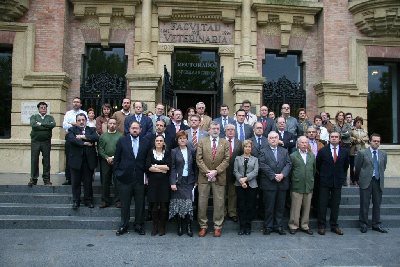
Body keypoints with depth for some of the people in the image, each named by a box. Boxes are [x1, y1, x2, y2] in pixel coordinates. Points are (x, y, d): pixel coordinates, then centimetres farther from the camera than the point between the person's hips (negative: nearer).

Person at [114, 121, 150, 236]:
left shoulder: (146, 142, 4)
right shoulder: (122, 141, 3)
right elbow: (117, 159, 4)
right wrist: (117, 173, -1)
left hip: (140, 178, 1)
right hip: (125, 177, -1)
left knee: (140, 204, 8)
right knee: (125, 204, 9)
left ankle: (139, 225, 21)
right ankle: (124, 226, 22)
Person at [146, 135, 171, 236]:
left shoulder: (167, 153, 7)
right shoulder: (150, 152, 8)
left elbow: (168, 166, -7)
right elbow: (148, 167, -5)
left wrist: (155, 166, -5)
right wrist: (162, 169, -7)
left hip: (164, 182, 0)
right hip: (153, 182, 0)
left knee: (163, 205, 0)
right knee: (154, 205, 1)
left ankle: (162, 227, 11)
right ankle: (155, 227, 13)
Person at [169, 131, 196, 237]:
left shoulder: (191, 151, 8)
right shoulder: (174, 151, 2)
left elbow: (194, 167, 10)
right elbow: (172, 168, -3)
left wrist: (194, 180, 3)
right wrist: (172, 182, -11)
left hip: (189, 181, 1)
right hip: (178, 181, -1)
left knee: (189, 203, -6)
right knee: (178, 204, 1)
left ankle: (189, 227, 3)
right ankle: (179, 227, 12)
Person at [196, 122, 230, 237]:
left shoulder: (225, 143, 5)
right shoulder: (202, 142, 5)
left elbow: (226, 160, -2)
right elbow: (199, 159, -2)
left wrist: (215, 171, -13)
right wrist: (207, 172, -13)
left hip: (219, 177, 0)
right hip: (204, 176, 0)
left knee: (219, 203, 5)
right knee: (202, 202, 4)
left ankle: (218, 227, 17)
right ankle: (203, 226, 16)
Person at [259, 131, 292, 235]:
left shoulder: (284, 151, 14)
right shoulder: (263, 151, 2)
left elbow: (288, 164, 4)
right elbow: (263, 166, -8)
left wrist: (282, 174, -13)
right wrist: (274, 176, -15)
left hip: (282, 183, 4)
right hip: (269, 183, -3)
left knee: (280, 206, 8)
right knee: (269, 206, 2)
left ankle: (278, 226, 19)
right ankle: (268, 226, 13)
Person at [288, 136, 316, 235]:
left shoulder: (312, 155, 11)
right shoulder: (293, 156, -1)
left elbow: (314, 169, 18)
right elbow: (290, 170, 0)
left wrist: (311, 180, 15)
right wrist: (293, 180, 2)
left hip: (309, 186, 4)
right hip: (297, 186, -4)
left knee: (307, 207, 10)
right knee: (295, 208, 1)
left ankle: (304, 225, 22)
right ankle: (293, 226, 12)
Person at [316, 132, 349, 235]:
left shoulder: (345, 151, 4)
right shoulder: (322, 151, -1)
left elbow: (346, 165, 15)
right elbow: (318, 165, 8)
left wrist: (342, 177, 12)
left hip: (338, 181, 2)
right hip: (325, 181, -2)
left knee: (335, 204, 7)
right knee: (322, 204, 1)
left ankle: (334, 225, 17)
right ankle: (321, 226, 10)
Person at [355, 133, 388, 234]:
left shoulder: (383, 154, 9)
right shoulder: (362, 153, -3)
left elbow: (383, 168, 17)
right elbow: (357, 168, 4)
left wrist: (379, 176, 15)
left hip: (378, 182, 3)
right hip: (366, 182, -3)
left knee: (377, 204, 9)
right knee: (364, 204, 2)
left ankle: (376, 225, 20)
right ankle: (363, 224, 12)